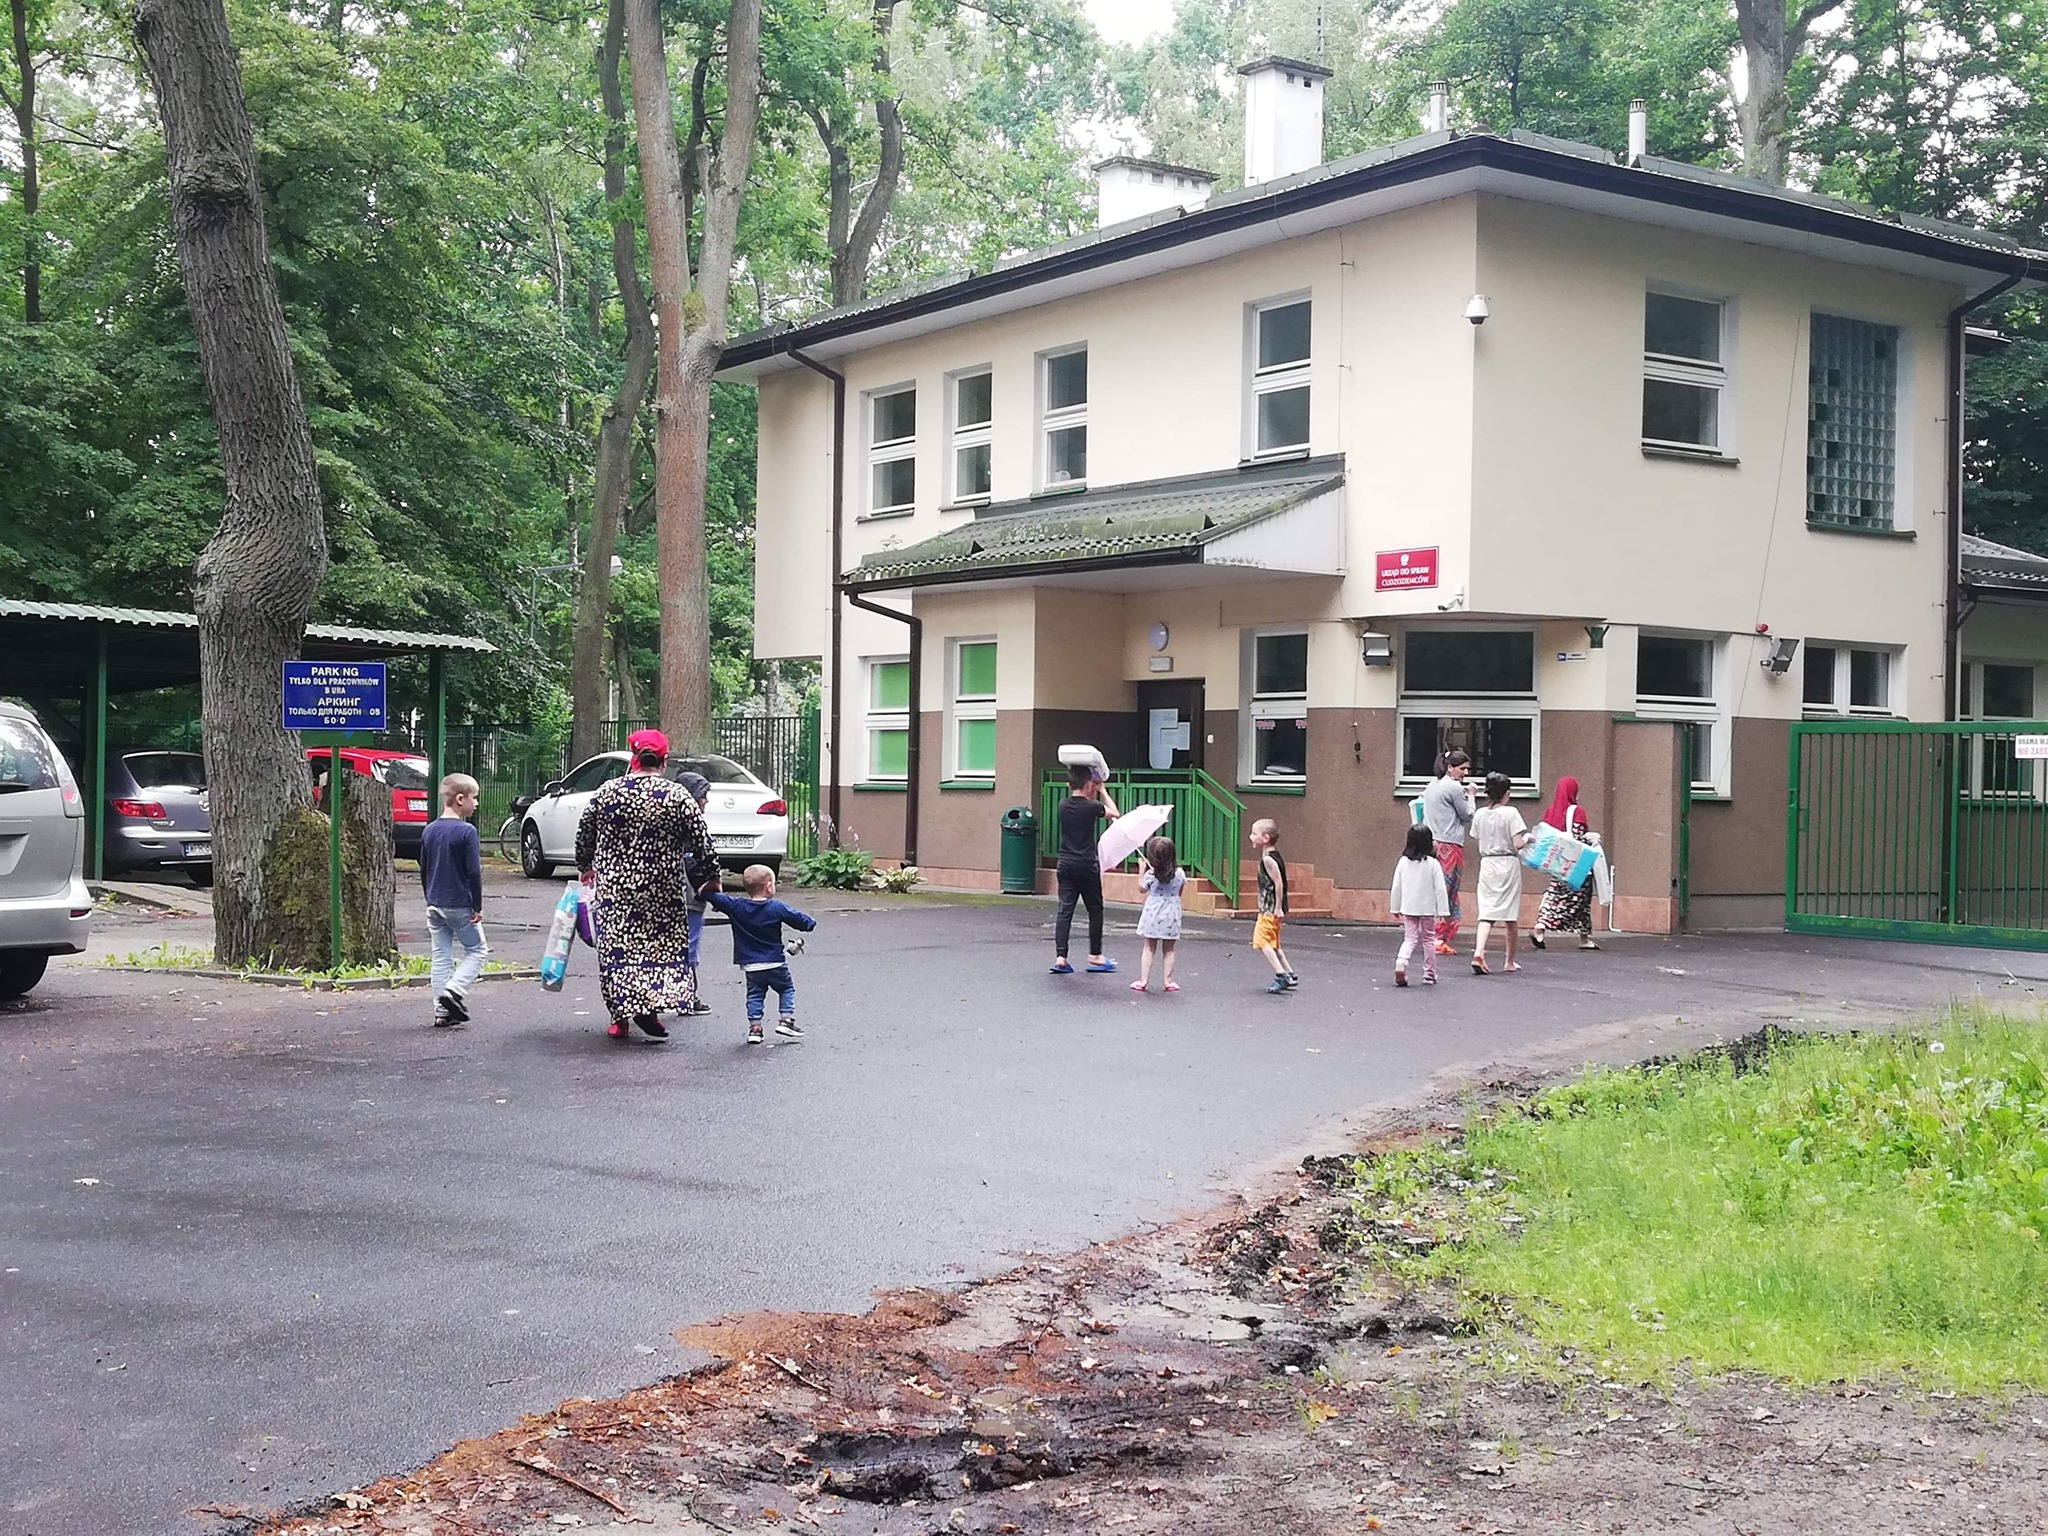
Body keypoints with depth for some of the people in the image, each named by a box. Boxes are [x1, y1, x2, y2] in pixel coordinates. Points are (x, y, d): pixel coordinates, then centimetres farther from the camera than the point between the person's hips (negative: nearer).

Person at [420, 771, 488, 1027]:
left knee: (441, 956, 10)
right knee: (476, 950, 8)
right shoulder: (466, 832, -14)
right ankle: (455, 990, -10)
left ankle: (442, 1011, 10)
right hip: (460, 904, -6)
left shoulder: (429, 830, 8)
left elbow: (423, 870, 14)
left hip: (435, 905, 6)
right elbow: (474, 872, -15)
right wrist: (478, 907, -9)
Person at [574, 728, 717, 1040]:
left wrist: (587, 867, 28)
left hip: (614, 886, 1)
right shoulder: (678, 796, -5)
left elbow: (583, 835, 11)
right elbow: (702, 844, -4)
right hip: (664, 888, -1)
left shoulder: (607, 792, 1)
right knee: (663, 944, 8)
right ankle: (648, 1007, -6)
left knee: (617, 945, 8)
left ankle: (620, 1017, 9)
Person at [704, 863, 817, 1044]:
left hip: (750, 964, 2)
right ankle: (786, 1019, 5)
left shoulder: (736, 906, -4)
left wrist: (707, 890, 20)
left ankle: (754, 1027, 5)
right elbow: (799, 919, -4)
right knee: (787, 988, 16)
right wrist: (810, 922, 17)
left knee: (755, 994, 13)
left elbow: (716, 898, 0)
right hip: (775, 962, -2)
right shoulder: (777, 908, -9)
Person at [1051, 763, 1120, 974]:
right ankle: (1095, 957, 16)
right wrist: (1102, 790, 14)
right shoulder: (1091, 806, -11)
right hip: (1087, 865, -4)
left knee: (1065, 910, 1)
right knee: (1095, 910, 10)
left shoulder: (1063, 806, 3)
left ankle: (1060, 957, -8)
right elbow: (1114, 814, 8)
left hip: (1066, 864, 4)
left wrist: (1093, 795, 24)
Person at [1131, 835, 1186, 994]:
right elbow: (1179, 892, 6)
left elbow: (1142, 888, 6)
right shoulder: (1179, 873, -7)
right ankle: (1167, 981, 12)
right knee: (1168, 950, 11)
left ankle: (1143, 981, 5)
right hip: (1171, 915, 2)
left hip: (1153, 915, -2)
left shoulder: (1150, 874, -13)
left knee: (1148, 948, 6)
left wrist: (1141, 870, 11)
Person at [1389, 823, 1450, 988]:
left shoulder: (1403, 862, -2)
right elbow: (1440, 889, -10)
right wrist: (1442, 910, -4)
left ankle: (1401, 962, -20)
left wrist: (1395, 908, 12)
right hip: (1428, 908, -2)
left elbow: (1396, 887, 2)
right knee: (1428, 940, 12)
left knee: (1410, 939, 8)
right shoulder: (1433, 863, -10)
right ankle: (1429, 974, 16)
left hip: (1408, 908, 2)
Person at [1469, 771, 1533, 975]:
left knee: (1486, 912, 0)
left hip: (1487, 865, 3)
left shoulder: (1479, 814, 4)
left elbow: (1476, 847, 9)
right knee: (1511, 915, 10)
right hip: (1508, 864, -3)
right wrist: (1529, 839, 4)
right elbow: (1518, 844, -15)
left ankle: (1479, 953, -23)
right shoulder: (1510, 813, -10)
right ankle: (1510, 962, 19)